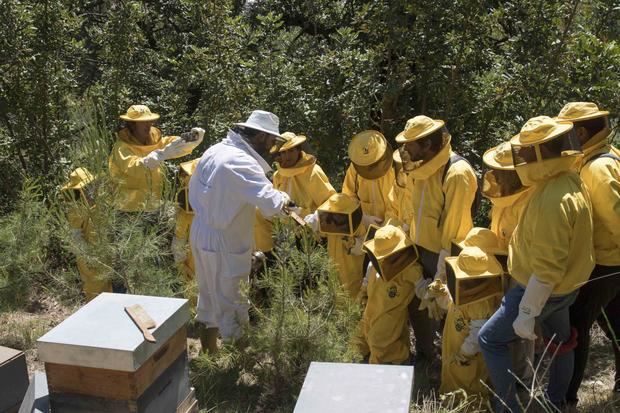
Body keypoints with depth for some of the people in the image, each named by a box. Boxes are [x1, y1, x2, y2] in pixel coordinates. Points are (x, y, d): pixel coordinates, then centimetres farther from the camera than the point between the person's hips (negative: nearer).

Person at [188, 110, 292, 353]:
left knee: (208, 296, 22)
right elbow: (271, 203, -31)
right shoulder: (242, 162, -24)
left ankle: (208, 351, 38)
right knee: (231, 302, 5)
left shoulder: (214, 151, 3)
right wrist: (284, 199, -11)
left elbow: (194, 191, 12)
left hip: (201, 233, 9)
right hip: (223, 243, -9)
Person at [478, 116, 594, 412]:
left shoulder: (553, 199, -32)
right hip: (562, 286, 10)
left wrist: (526, 313, -25)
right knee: (560, 341, 25)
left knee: (490, 339, 0)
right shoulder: (568, 181, 1)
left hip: (543, 289, -10)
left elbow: (546, 268, -31)